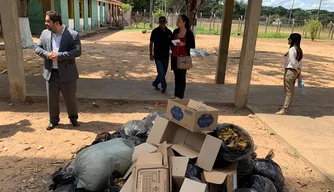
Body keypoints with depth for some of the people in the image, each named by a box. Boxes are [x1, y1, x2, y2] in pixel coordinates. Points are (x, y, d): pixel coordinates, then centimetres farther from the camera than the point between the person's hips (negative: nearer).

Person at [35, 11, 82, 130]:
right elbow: (37, 48, 6)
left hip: (67, 73, -4)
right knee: (52, 99, 12)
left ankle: (73, 117, 33)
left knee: (70, 98, 11)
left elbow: (77, 51, -19)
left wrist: (59, 55, -24)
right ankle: (53, 120, 30)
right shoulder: (44, 33, 4)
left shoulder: (73, 35, -11)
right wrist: (47, 54, -15)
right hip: (50, 73, 4)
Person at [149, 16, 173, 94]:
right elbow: (151, 43, 0)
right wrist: (151, 54, -4)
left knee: (163, 72, 11)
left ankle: (155, 83, 29)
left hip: (166, 56, 4)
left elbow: (171, 43, 10)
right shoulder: (155, 31, -4)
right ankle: (164, 87, 7)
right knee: (161, 72, -7)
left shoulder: (169, 32, 3)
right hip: (158, 56, -4)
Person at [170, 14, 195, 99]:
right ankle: (176, 94, 21)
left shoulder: (189, 33, -8)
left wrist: (184, 44, -19)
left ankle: (179, 95, 3)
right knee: (176, 76, 11)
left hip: (184, 57, -5)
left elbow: (193, 45, -6)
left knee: (182, 76, -1)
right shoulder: (175, 31, 8)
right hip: (175, 57, 5)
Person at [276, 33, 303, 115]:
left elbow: (293, 62, -20)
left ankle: (284, 110, 2)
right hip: (295, 72, 9)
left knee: (288, 91, -4)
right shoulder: (299, 50, 11)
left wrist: (298, 71, -10)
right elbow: (300, 63, 10)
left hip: (290, 71, -9)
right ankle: (286, 106, 26)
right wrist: (299, 72, 10)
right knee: (290, 91, 15)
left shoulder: (292, 49, -16)